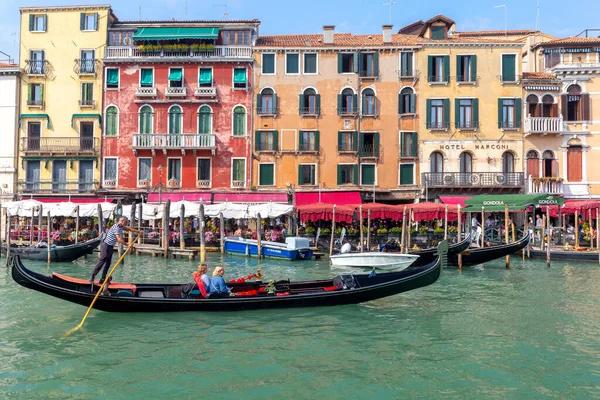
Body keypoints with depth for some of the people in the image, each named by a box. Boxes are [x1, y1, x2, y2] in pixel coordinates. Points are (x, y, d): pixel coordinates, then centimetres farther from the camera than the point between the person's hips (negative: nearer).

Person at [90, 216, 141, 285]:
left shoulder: (121, 227, 7)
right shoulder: (116, 227, -22)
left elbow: (129, 229, 18)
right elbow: (119, 239, -28)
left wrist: (138, 231, 12)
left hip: (110, 247, 10)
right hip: (106, 246, -10)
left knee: (108, 264, 9)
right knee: (101, 262, -6)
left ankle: (103, 279, 13)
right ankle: (92, 278, 1)